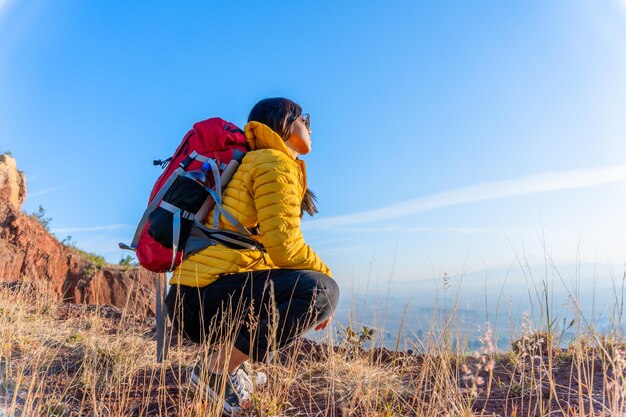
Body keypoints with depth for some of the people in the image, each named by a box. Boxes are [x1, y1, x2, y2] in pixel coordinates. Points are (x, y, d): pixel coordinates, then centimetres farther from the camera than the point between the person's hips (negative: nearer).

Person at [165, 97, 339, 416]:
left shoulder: (256, 163, 23)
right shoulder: (274, 163, -7)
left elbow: (273, 249, 22)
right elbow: (284, 245, -18)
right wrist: (326, 277, -1)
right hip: (202, 296, -10)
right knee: (319, 289, -22)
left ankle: (224, 359, 10)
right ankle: (216, 370, -12)